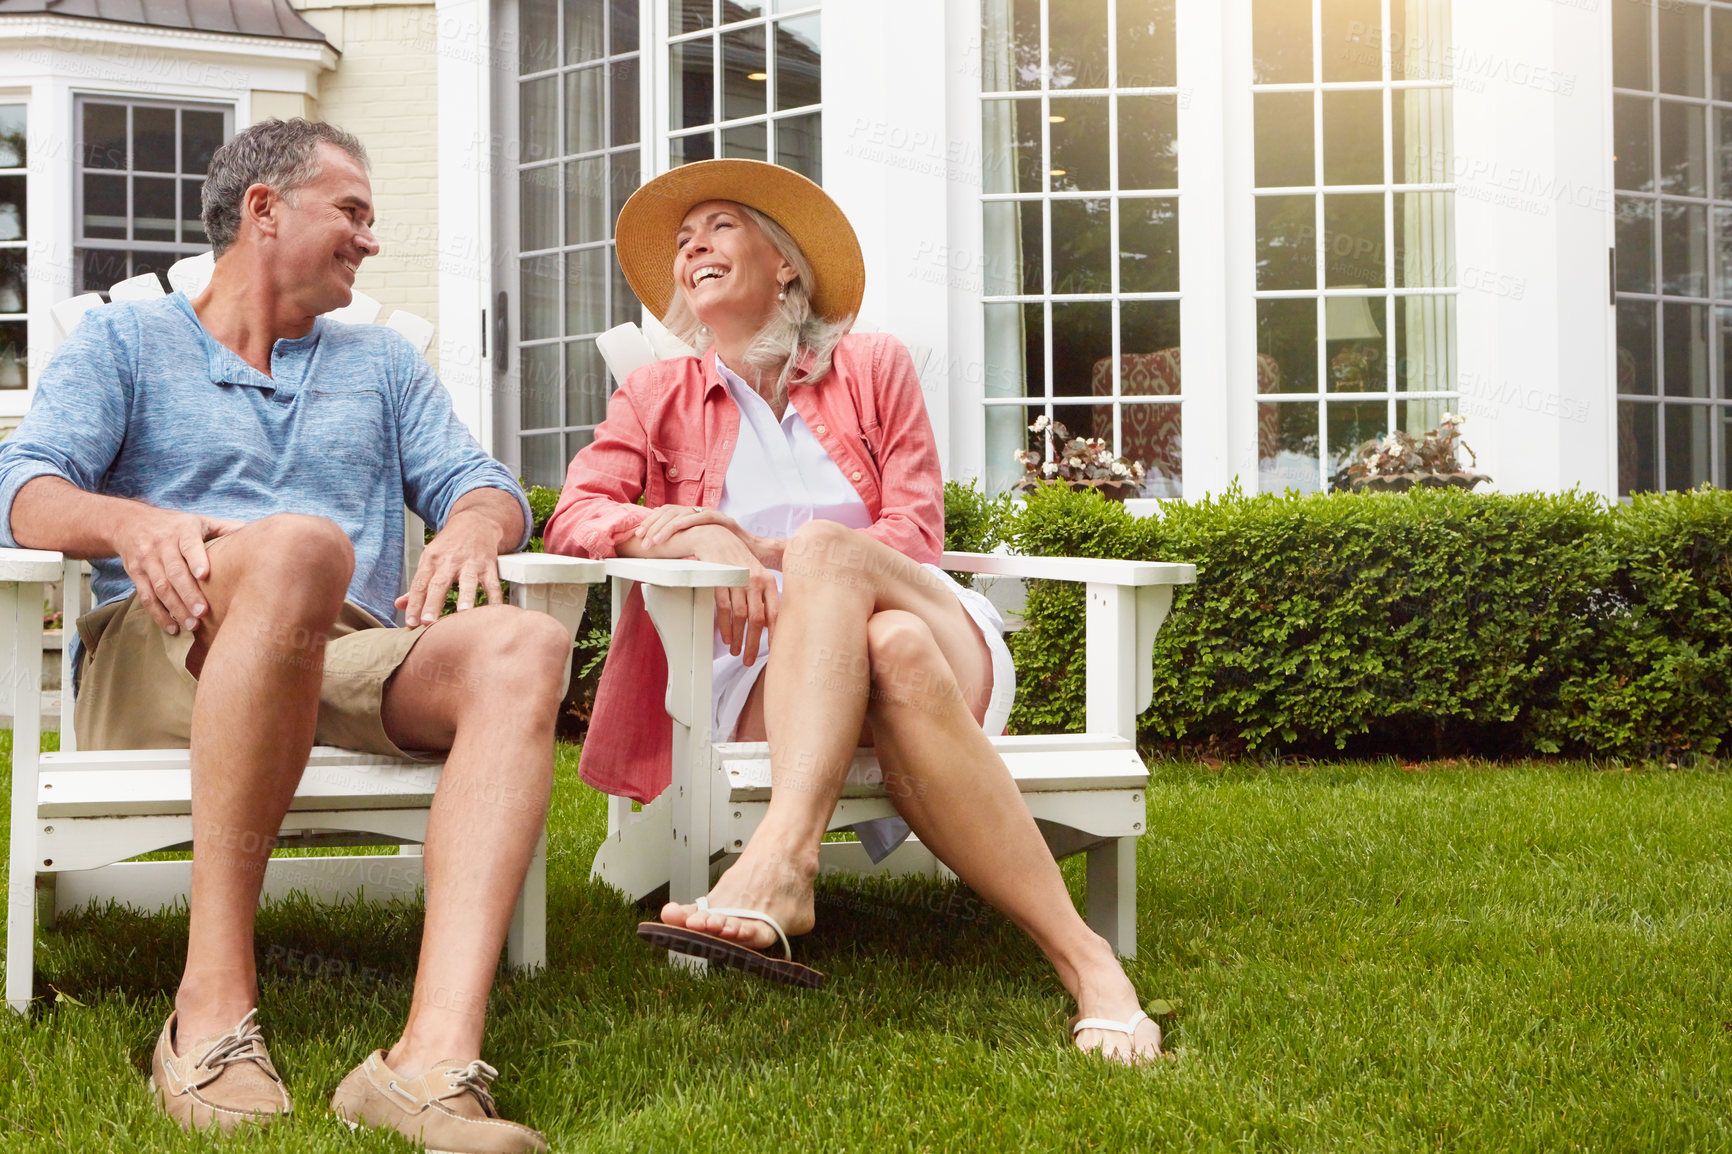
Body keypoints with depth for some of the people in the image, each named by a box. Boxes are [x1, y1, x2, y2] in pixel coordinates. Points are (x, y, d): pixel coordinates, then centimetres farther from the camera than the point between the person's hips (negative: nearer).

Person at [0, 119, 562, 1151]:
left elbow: (486, 486, 18)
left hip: (347, 661, 3)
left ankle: (436, 1059, -50)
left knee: (523, 647, -31)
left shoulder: (384, 363, 31)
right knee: (301, 546, -39)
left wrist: (473, 524, -8)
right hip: (156, 652, -3)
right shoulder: (123, 344, 20)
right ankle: (215, 1005, -38)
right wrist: (131, 521, -20)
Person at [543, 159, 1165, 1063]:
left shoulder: (872, 368, 19)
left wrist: (765, 550, -11)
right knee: (897, 654, -38)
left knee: (825, 548, -37)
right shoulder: (657, 397, 22)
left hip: (923, 624, 0)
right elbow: (572, 519, 4)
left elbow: (915, 538, 7)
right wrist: (695, 540, -19)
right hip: (756, 670, 0)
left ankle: (781, 862, -57)